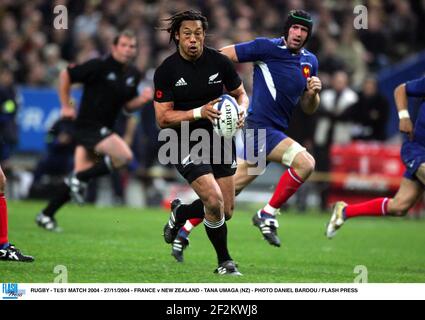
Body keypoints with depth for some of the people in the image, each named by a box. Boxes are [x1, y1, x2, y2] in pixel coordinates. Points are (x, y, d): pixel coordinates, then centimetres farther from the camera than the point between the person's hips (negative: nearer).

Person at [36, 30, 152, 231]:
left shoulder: (133, 75, 9)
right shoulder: (99, 66, -12)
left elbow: (128, 106, 18)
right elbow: (65, 75, -5)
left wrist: (143, 99, -3)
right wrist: (66, 106, -4)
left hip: (104, 129, 8)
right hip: (89, 125, -8)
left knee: (81, 172, 5)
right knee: (124, 155, -24)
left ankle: (46, 215, 13)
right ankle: (79, 179, -10)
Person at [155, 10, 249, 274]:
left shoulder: (220, 62, -4)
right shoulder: (166, 71, -10)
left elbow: (241, 94, 10)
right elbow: (163, 118, -12)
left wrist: (240, 111, -14)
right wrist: (200, 112, -24)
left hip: (221, 141, 4)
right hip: (187, 145, -4)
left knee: (226, 211, 5)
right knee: (214, 201, -21)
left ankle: (180, 213, 36)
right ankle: (225, 261, 1)